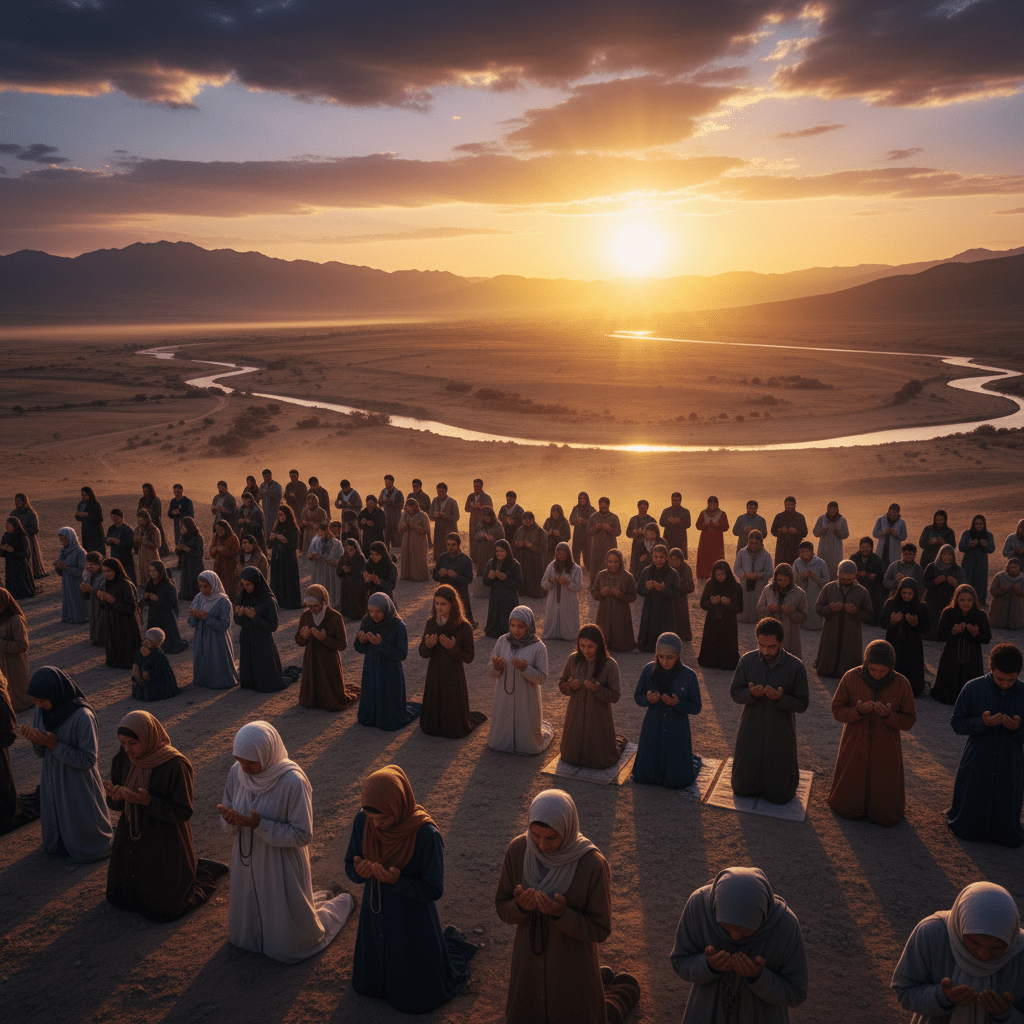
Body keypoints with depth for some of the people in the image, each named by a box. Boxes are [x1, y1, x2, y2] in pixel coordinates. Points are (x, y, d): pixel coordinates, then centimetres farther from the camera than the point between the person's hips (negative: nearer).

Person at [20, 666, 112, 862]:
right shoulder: (41, 710, -9)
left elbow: (88, 760, -22)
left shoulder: (82, 716, -29)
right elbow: (41, 753, 1)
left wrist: (55, 745, -29)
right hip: (52, 780, 6)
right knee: (56, 820, 24)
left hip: (78, 784, -6)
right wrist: (36, 740, -21)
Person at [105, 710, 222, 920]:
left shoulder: (174, 765, -27)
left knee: (161, 910, 7)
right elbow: (116, 804, -2)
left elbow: (183, 813, -21)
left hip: (163, 844, -6)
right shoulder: (123, 758, -10)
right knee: (119, 899, 23)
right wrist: (115, 796, -26)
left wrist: (149, 802, -35)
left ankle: (205, 871, 30)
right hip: (131, 839, 6)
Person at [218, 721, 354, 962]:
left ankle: (341, 903, 37)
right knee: (244, 936, 24)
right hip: (248, 863, 6)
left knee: (288, 946, 13)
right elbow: (230, 827, 0)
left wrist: (259, 824, -31)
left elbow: (303, 835, -22)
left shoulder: (293, 782, -29)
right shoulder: (237, 772, -12)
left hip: (281, 867, -6)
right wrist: (230, 819, -25)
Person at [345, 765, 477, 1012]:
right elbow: (350, 866, -6)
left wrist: (397, 880, -37)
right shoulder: (363, 820, -19)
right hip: (376, 915, 5)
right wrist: (359, 871, -30)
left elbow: (434, 890, -21)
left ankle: (452, 945, 37)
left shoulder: (427, 835, -32)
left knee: (416, 998, 14)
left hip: (412, 920, -5)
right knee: (365, 985, 26)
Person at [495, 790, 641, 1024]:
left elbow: (600, 930, -17)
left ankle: (623, 989, 43)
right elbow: (502, 908, -7)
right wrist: (520, 906, -29)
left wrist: (562, 913, -34)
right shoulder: (517, 850, -17)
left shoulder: (592, 864, -27)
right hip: (529, 964, 4)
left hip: (572, 967, -4)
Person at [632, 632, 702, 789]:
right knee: (644, 777, 10)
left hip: (677, 731, -2)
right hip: (652, 729, 2)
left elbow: (696, 708, -8)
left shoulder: (689, 676, -15)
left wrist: (677, 703, -26)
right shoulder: (649, 670, -10)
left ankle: (692, 760, 36)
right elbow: (637, 697, 1)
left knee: (676, 781, 5)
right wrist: (648, 699, -22)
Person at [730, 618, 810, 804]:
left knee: (780, 796, 11)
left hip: (781, 735, -2)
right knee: (742, 789, 14)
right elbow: (734, 692, -3)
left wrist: (781, 698, -30)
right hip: (751, 732, 2)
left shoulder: (796, 666, -15)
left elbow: (802, 705, -11)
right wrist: (750, 693, -25)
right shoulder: (747, 660, -9)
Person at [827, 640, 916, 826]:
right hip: (854, 750, 0)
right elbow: (837, 711, -8)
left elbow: (909, 722, -6)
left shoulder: (902, 685, -11)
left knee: (886, 816, 9)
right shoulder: (851, 678, -12)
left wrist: (888, 715, -26)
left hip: (885, 754, 0)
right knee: (846, 808, 12)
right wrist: (858, 711, -27)